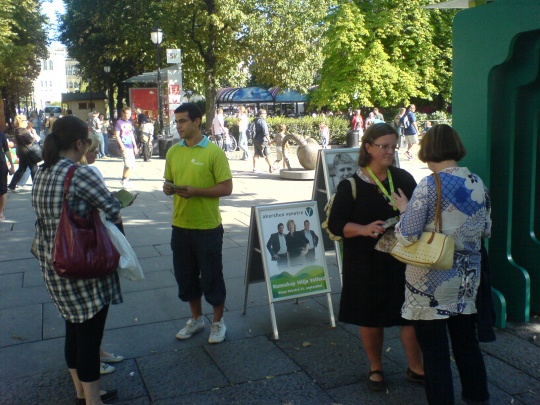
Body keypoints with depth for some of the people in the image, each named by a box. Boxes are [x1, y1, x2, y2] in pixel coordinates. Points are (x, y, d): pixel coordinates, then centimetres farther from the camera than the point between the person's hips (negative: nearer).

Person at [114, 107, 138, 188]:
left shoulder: (129, 123, 16)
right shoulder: (119, 122, -6)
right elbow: (117, 135, -10)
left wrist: (135, 146, 19)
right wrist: (122, 146, -17)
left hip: (130, 147, 7)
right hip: (124, 147, -7)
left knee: (127, 165, 11)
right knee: (129, 165, -13)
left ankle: (124, 180, 22)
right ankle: (125, 181, -1)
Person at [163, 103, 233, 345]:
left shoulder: (213, 152, -10)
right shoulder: (173, 152, 7)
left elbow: (226, 188, -11)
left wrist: (196, 191, -22)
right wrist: (168, 188, -9)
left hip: (207, 227, -5)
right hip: (180, 225, 5)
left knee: (211, 275, 6)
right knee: (185, 275, 15)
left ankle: (218, 322, 24)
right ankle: (196, 319, 34)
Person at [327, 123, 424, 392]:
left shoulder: (404, 179, 2)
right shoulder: (351, 185, -6)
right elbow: (335, 224, -7)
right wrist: (364, 229, -23)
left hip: (402, 259, 2)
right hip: (365, 263, -2)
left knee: (410, 314, 7)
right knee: (370, 317, 10)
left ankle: (416, 369, 27)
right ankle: (375, 368, 31)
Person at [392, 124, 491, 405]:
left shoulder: (428, 186, -18)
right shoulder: (478, 184, 1)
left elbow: (407, 236, -19)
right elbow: (486, 230, 11)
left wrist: (404, 209, -2)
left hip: (431, 282, -6)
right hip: (467, 278, 6)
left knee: (434, 350, 7)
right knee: (466, 340, 22)